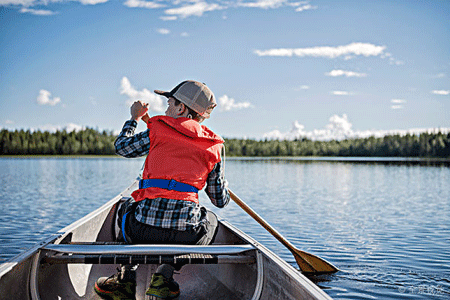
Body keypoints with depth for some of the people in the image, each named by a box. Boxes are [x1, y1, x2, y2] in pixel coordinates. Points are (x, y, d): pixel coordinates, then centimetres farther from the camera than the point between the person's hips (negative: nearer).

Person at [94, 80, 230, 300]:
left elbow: (122, 146, 19)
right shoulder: (213, 147, 8)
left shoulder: (158, 131, 3)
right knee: (210, 221, 34)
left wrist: (135, 118, 36)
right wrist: (225, 192, 38)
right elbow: (221, 201, 13)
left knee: (126, 210, 36)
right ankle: (163, 277, 15)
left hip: (143, 231, 1)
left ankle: (127, 277, 20)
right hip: (186, 236, 0)